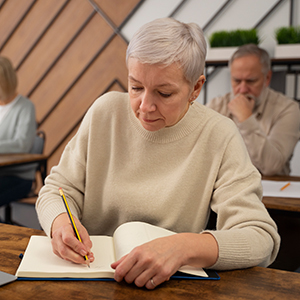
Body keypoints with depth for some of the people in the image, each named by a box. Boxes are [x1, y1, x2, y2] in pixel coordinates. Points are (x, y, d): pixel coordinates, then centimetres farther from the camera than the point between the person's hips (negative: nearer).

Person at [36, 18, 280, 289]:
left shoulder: (219, 137, -11)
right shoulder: (106, 111, -2)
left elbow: (261, 239, -17)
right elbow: (58, 189, 3)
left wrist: (184, 247, -35)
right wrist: (61, 223, -21)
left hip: (171, 286, -2)